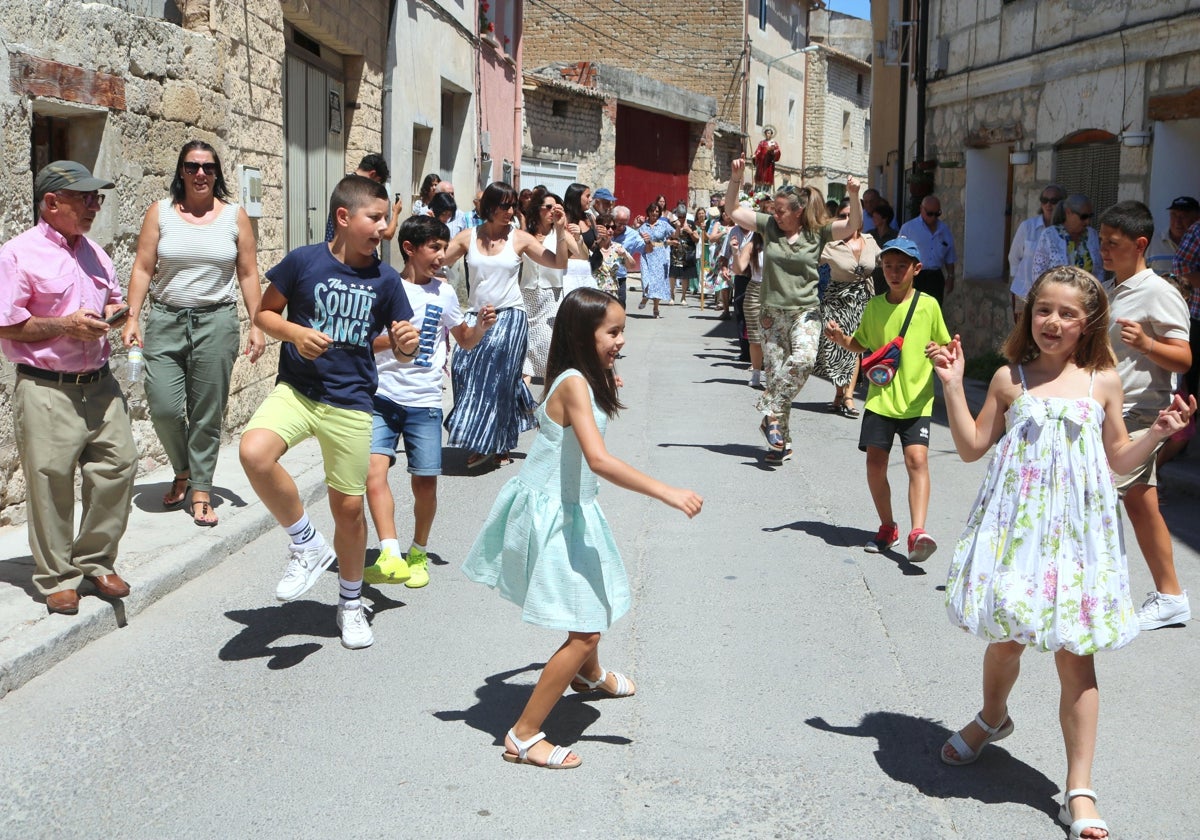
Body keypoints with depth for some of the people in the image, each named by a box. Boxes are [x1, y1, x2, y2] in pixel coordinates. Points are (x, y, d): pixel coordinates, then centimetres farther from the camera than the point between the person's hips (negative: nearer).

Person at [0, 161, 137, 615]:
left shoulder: (93, 252, 15)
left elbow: (113, 299, 27)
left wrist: (113, 313, 3)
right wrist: (65, 326, -17)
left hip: (100, 385, 7)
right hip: (47, 390, -6)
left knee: (117, 465, 4)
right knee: (51, 483, -1)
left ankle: (96, 561, 22)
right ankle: (57, 578, 13)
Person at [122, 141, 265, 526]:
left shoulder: (235, 216, 5)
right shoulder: (160, 213, 5)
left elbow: (248, 275, 6)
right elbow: (143, 269, 3)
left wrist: (257, 325, 0)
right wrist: (132, 318, -6)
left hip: (217, 321, 0)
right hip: (166, 321, 0)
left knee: (207, 413, 1)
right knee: (164, 407, -8)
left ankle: (201, 493, 12)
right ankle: (183, 471, 21)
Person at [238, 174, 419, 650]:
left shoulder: (385, 279, 0)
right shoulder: (304, 262, -6)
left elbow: (402, 349, 7)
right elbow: (265, 312, 5)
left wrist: (407, 343, -17)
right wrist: (295, 333, -15)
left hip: (350, 403, 1)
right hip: (296, 390, -1)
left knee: (348, 507, 7)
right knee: (254, 452, -30)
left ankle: (351, 602, 32)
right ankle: (307, 544, -6)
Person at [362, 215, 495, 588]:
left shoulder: (444, 293, 8)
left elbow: (465, 340, 20)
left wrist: (481, 326, -2)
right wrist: (390, 340, -21)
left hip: (425, 402, 2)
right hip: (383, 397, -2)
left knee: (425, 481, 2)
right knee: (375, 468, -19)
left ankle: (418, 554, 24)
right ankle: (391, 556, -25)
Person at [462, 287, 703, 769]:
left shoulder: (582, 379, 4)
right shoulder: (574, 384, -25)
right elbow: (599, 460, -37)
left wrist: (604, 386, 27)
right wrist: (666, 493, -38)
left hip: (571, 509, 10)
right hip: (553, 516, -10)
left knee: (597, 600, 31)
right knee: (585, 630, -9)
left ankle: (588, 674, 60)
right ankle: (523, 735, -2)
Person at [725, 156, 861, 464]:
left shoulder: (817, 232, -2)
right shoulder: (769, 226, 3)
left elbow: (853, 225, -11)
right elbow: (733, 210, 5)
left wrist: (854, 195, -27)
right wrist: (736, 178, -7)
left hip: (805, 311, -2)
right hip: (772, 313, 2)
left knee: (803, 358, -30)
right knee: (775, 374, 3)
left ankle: (771, 414, -16)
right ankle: (782, 441, 13)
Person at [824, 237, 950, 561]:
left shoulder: (928, 305, 0)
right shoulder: (875, 306, 8)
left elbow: (945, 345, 8)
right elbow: (861, 344, 19)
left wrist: (940, 351, -15)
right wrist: (840, 338, -1)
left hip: (916, 398, -3)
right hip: (880, 396, 3)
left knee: (917, 458, -18)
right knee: (875, 461, 1)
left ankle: (917, 532, -24)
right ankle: (887, 528, 20)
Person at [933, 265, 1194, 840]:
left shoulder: (1102, 381, 3)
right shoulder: (1010, 378, 2)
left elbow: (1119, 460, 11)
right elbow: (972, 448, 4)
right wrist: (953, 386, -3)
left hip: (1074, 530, 0)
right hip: (1016, 524, 1)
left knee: (1075, 654, 0)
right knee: (1005, 636, 12)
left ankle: (1079, 789, 7)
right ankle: (992, 718, 46)